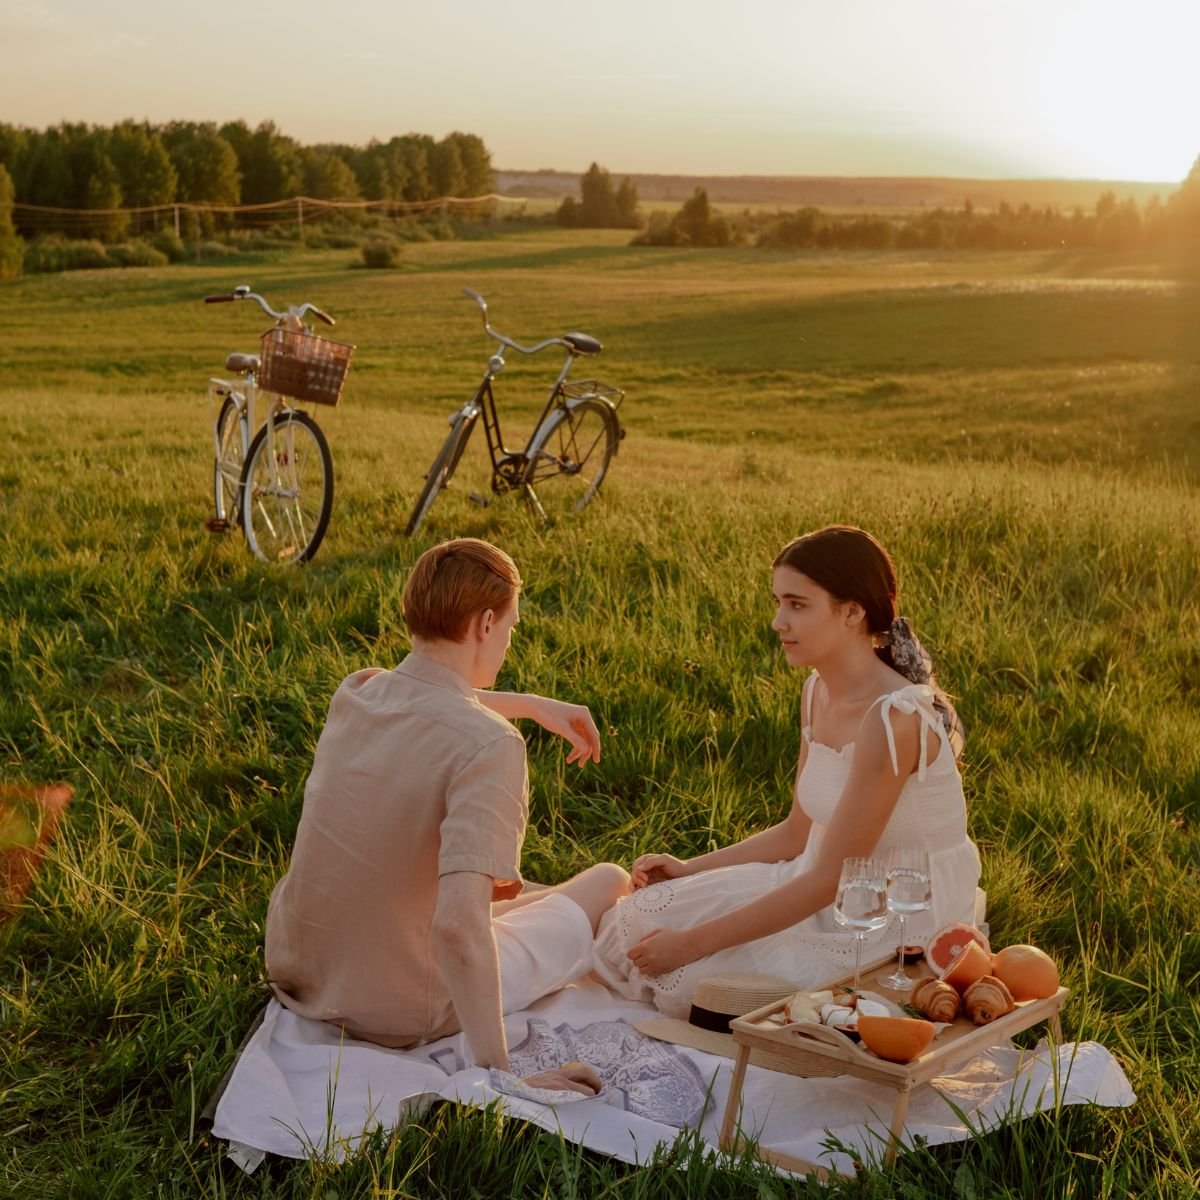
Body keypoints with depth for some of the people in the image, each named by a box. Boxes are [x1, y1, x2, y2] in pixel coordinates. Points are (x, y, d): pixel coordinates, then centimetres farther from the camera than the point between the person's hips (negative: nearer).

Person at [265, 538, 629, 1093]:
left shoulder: (355, 691, -4)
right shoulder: (489, 744, -27)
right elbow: (457, 923, -37)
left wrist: (532, 704, 28)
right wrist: (500, 1074, -31)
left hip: (294, 976, 6)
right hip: (404, 1014, -6)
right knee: (609, 881, 13)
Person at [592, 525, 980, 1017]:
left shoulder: (894, 718, -26)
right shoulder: (819, 690, 2)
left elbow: (829, 878, -24)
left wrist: (693, 942, -20)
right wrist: (690, 869, 2)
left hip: (900, 931, -8)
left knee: (694, 980, -11)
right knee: (643, 915, 0)